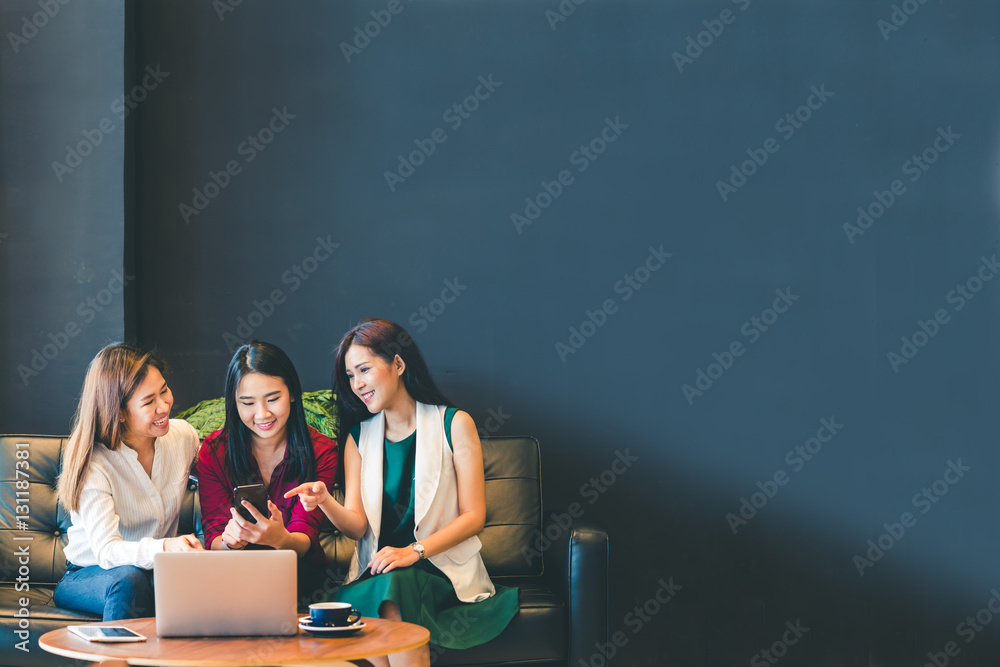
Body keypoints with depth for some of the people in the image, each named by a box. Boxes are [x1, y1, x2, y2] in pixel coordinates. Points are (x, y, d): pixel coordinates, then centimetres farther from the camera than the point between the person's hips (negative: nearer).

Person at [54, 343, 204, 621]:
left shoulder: (183, 436, -3)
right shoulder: (92, 465, -19)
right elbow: (106, 551, -29)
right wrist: (166, 547, -49)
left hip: (158, 571, 4)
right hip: (88, 575, -4)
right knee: (128, 579, -39)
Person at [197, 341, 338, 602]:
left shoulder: (321, 451, -5)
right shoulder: (213, 451, -3)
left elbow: (304, 539, -13)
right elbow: (213, 538, -7)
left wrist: (281, 539, -39)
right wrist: (229, 540, -34)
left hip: (298, 569, 0)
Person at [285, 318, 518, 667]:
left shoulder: (454, 424, 3)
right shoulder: (359, 437, 14)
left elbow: (474, 516, -3)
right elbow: (356, 525, 5)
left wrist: (413, 552, -16)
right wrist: (325, 501, -17)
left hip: (443, 571, -3)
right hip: (376, 575, 3)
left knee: (397, 585, -36)